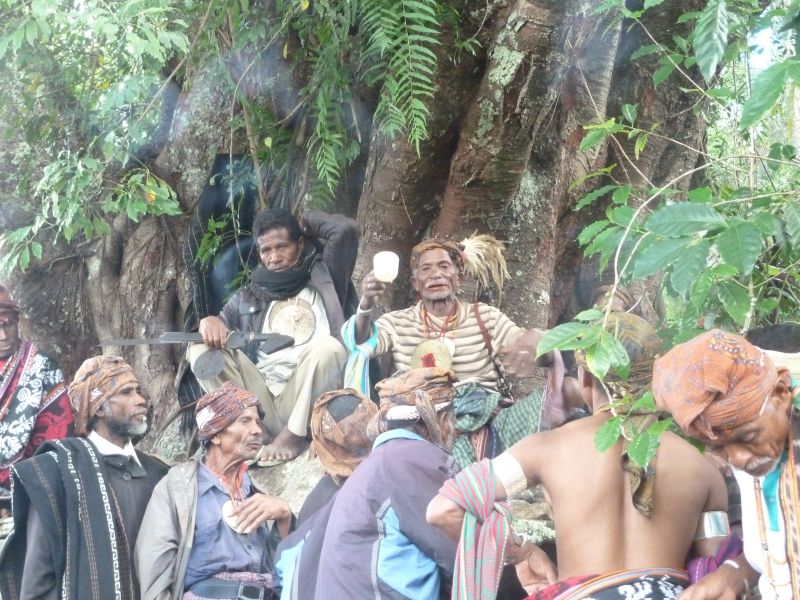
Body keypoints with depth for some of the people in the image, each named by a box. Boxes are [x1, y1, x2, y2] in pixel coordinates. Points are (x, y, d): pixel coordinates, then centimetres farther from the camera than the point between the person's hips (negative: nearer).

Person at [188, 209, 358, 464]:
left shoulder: (323, 280, 14)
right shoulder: (248, 296, 22)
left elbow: (346, 229, 0)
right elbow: (216, 334, 14)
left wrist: (308, 222, 18)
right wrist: (209, 322, -10)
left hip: (308, 406, -3)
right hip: (260, 402, 3)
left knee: (327, 347, -31)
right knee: (201, 348, -11)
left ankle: (294, 436, -22)